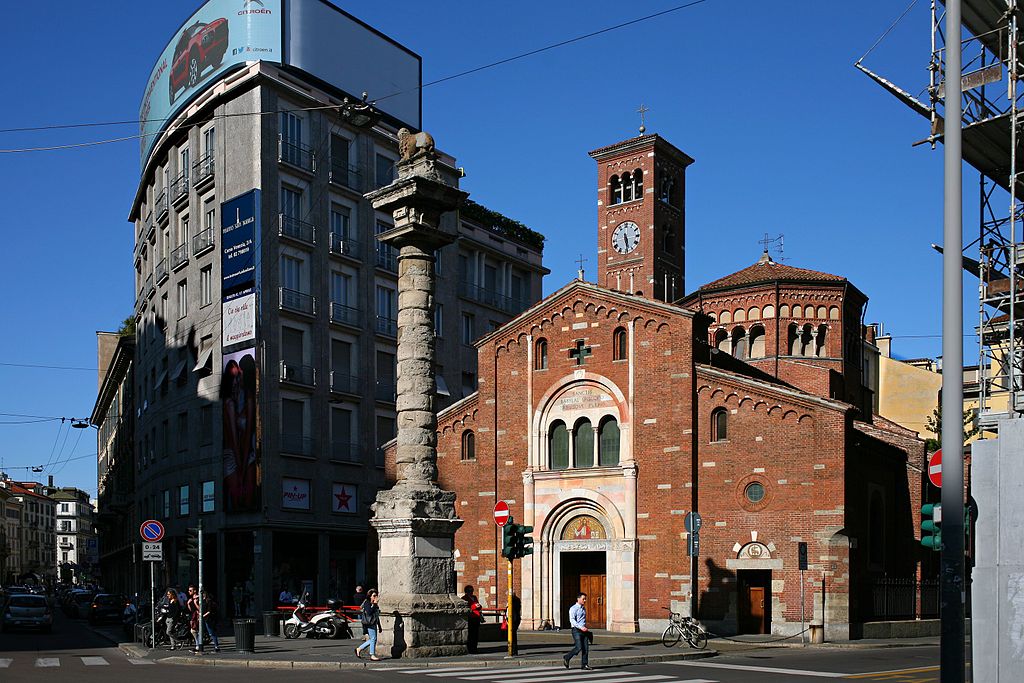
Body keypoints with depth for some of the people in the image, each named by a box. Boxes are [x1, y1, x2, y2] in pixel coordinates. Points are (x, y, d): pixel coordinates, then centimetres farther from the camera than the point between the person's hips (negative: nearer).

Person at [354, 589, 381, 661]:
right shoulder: (367, 603, -9)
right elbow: (369, 612, -25)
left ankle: (359, 649, 21)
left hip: (374, 623, 9)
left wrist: (379, 626, 21)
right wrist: (375, 603, -24)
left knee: (372, 639, 11)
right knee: (373, 639, -7)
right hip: (369, 623, -9)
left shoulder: (374, 604, 17)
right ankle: (372, 655, 1)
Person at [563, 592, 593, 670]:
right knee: (578, 647, -13)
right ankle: (566, 658, 7)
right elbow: (572, 620, -18)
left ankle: (585, 665, 3)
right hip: (576, 630, -7)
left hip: (584, 630, 7)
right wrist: (581, 627, -26)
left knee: (586, 648, -1)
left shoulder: (584, 608, 17)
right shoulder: (573, 608, -7)